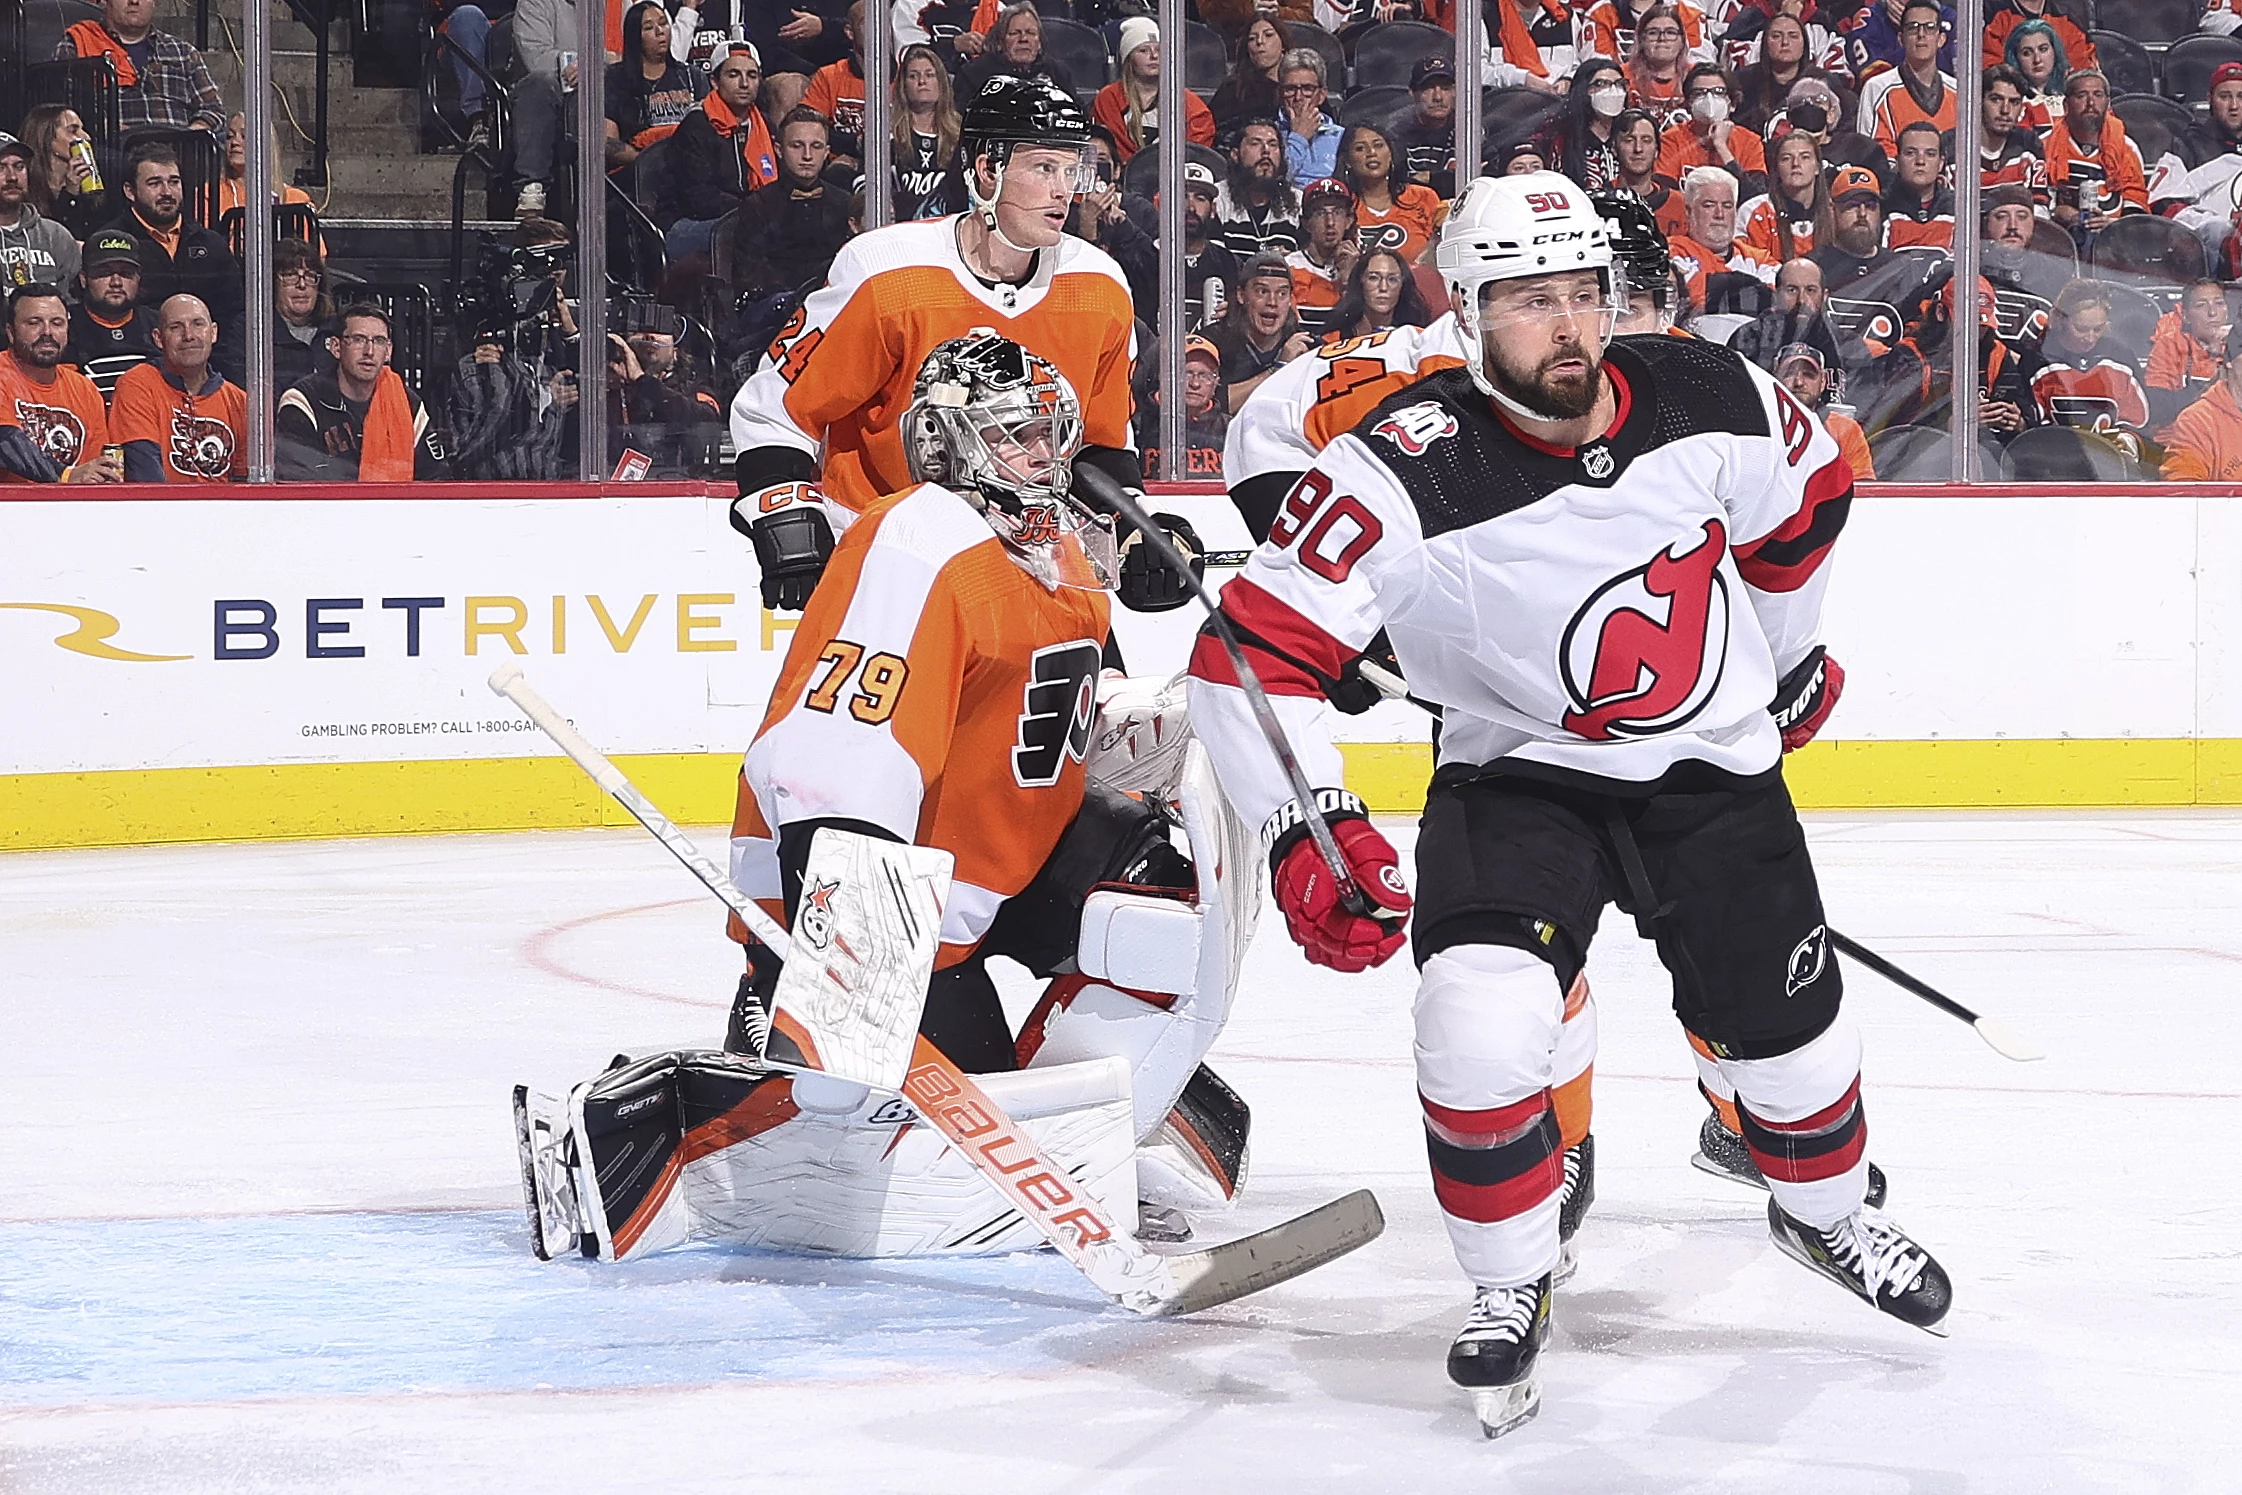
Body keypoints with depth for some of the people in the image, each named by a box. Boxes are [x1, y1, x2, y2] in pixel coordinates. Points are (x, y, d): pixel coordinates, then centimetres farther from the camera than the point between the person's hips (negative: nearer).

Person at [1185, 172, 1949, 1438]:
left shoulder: (1708, 402, -16)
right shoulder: (1407, 474, -26)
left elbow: (1811, 491, 8)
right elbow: (1255, 651, -26)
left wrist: (1783, 651, 21)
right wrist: (1309, 830, -36)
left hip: (1717, 768, 3)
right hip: (1519, 776, -3)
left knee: (1786, 1031, 10)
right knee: (1479, 1021, -24)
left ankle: (1831, 1214, 45)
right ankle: (1512, 1292, 0)